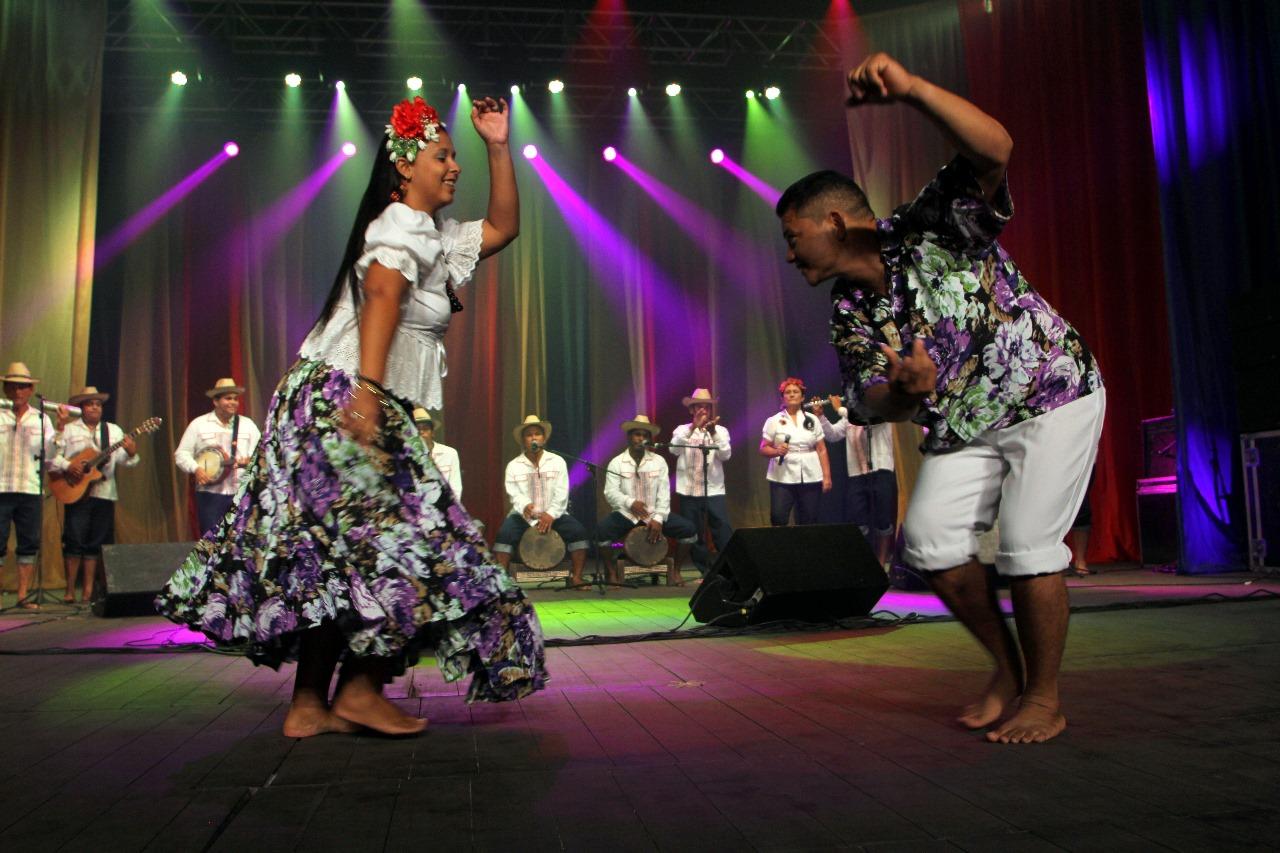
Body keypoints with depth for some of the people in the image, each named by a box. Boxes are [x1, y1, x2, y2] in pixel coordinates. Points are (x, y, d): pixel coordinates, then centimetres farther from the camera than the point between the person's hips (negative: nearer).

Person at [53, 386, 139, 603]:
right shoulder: (69, 430, 6)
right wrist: (67, 467, -17)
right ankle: (70, 590, 1)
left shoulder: (113, 431, 13)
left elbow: (123, 461, 6)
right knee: (74, 540, -6)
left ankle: (88, 590, 9)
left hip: (104, 493, 3)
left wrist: (131, 453, -14)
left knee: (95, 543, 5)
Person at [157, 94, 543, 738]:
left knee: (339, 555, 6)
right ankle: (359, 690, -2)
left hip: (362, 408, 10)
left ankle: (310, 705, 9)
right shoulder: (402, 226, -5)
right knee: (393, 540, -10)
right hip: (344, 399, -10)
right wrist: (367, 390, -34)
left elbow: (502, 228, 30)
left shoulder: (434, 236, 24)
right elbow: (381, 297, -21)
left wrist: (499, 147, 23)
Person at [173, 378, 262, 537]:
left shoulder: (247, 424, 10)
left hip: (241, 493, 2)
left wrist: (250, 460, -18)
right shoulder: (198, 424, 4)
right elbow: (181, 454, 3)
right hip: (210, 493, -2)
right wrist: (196, 469, -15)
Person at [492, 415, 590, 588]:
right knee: (504, 533, -29)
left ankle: (576, 578, -15)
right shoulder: (513, 466, 5)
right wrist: (524, 507, -31)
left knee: (578, 531, -24)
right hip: (523, 515, 0)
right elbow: (514, 494, -7)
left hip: (554, 515, 1)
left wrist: (551, 514, -20)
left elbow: (561, 493, -4)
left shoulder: (557, 462, 6)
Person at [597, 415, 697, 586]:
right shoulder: (616, 463, 0)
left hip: (655, 514, 2)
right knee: (602, 531, -31)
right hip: (625, 514, -2)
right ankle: (612, 571, -3)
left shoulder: (659, 462, 6)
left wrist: (658, 519, -16)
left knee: (689, 529, -17)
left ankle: (675, 570, 6)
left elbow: (664, 493, -1)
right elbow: (610, 493, -10)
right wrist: (630, 503, -30)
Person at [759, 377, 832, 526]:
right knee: (778, 519, -12)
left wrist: (827, 476, 1)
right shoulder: (773, 421, 5)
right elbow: (763, 449, 2)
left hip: (811, 478, 2)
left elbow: (822, 450, 8)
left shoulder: (812, 420, 10)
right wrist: (776, 451, -19)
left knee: (809, 522, 2)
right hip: (782, 479, -2)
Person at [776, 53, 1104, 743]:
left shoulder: (934, 229, -18)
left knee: (1027, 547, -11)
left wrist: (911, 88, -50)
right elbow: (875, 408, -8)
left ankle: (1045, 699, 8)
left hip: (1050, 395, -6)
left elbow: (993, 149, -36)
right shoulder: (849, 315, -3)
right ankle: (1007, 670, 19)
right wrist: (903, 389, -33)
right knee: (931, 542, 0)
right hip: (962, 426, 7)